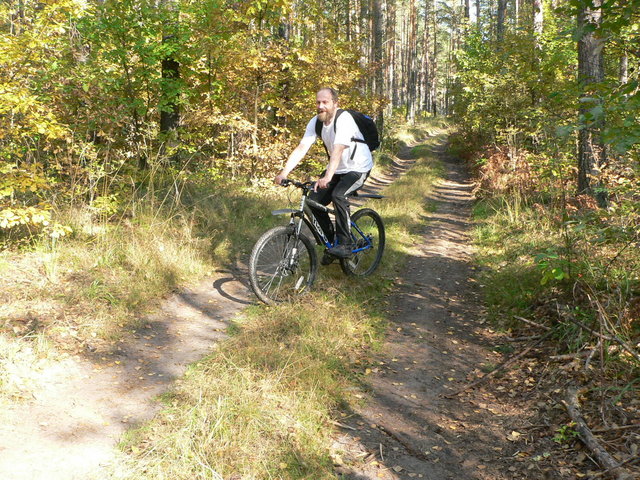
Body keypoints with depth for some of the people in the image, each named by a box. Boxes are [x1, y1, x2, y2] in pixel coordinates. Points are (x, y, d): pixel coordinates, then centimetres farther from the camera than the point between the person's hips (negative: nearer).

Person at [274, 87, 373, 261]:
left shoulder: (344, 119, -25)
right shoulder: (315, 122, -5)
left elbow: (338, 150, -39)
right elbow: (301, 149, -13)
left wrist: (327, 177, -52)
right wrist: (284, 173, -25)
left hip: (358, 168, -7)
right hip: (337, 169, 7)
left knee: (338, 195, -32)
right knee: (314, 201, -7)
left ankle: (345, 245, -21)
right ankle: (331, 241, 12)